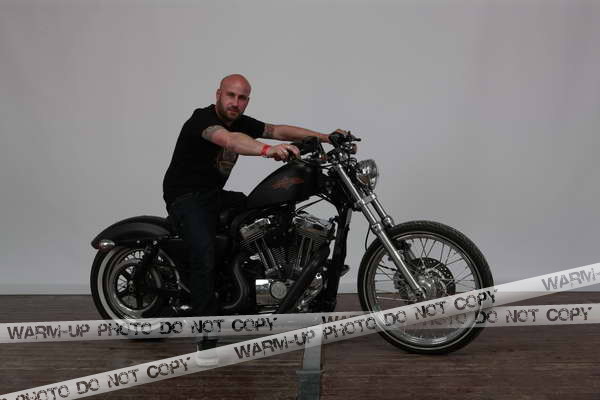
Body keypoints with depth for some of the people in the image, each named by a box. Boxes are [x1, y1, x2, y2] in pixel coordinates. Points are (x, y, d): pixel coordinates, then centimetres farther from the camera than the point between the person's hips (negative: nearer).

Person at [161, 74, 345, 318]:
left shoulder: (241, 123, 7)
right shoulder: (202, 119, -19)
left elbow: (278, 130, 7)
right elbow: (229, 140, -40)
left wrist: (326, 137, 0)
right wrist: (268, 150, -57)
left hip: (214, 194, 8)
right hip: (186, 197, -8)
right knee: (205, 256, -29)